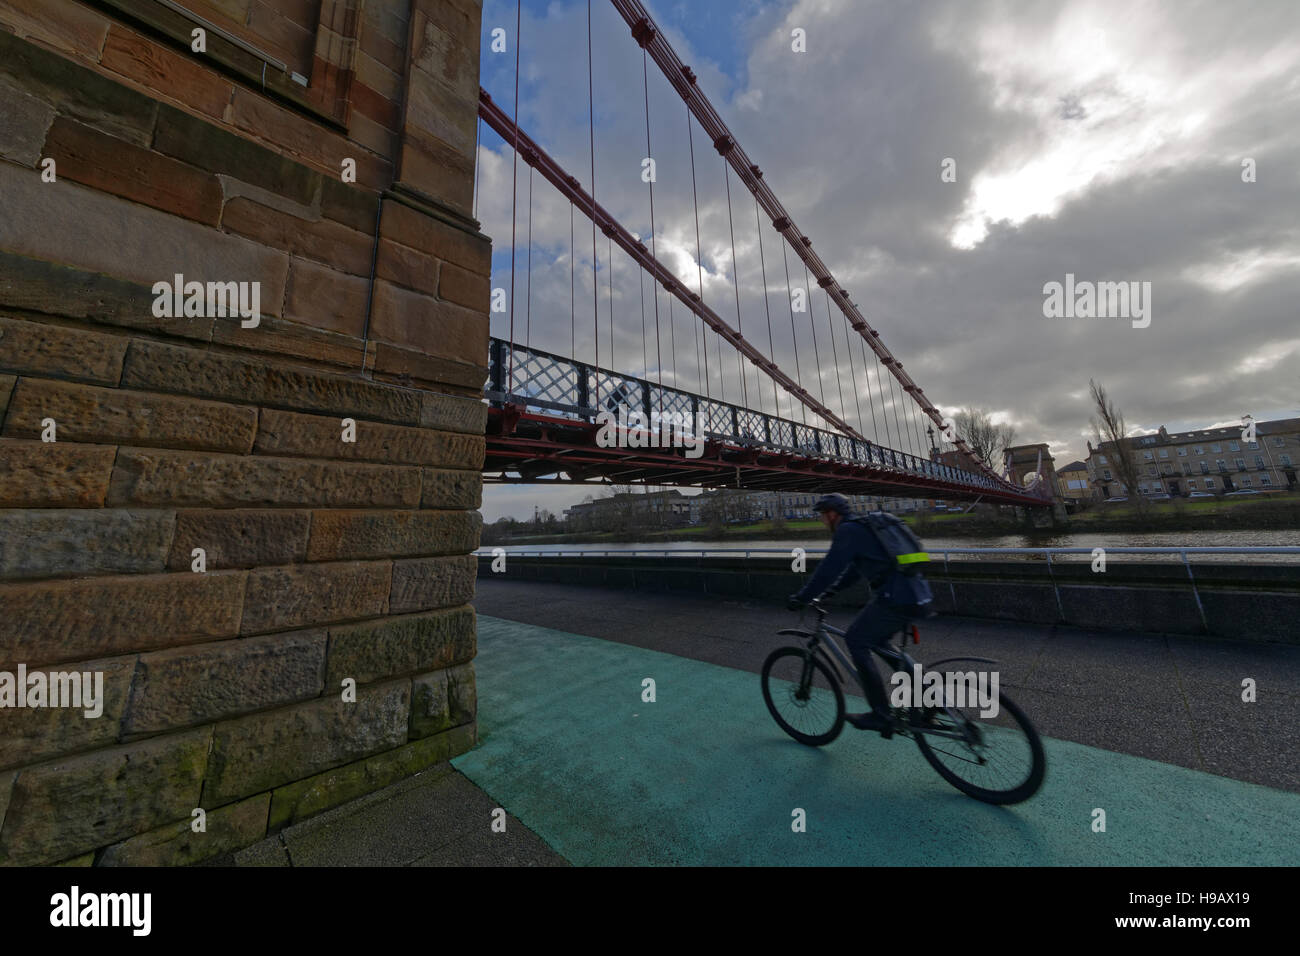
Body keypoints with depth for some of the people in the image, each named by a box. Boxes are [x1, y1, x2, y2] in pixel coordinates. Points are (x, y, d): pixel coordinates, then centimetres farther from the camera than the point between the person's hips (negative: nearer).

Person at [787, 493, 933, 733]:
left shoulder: (848, 530, -9)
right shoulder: (865, 527, 20)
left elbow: (829, 568, -13)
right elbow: (854, 568, 29)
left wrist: (802, 597, -6)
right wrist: (832, 589, 32)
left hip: (896, 598, -10)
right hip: (915, 595, 10)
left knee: (856, 641, -1)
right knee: (877, 642, 23)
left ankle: (880, 715, 3)